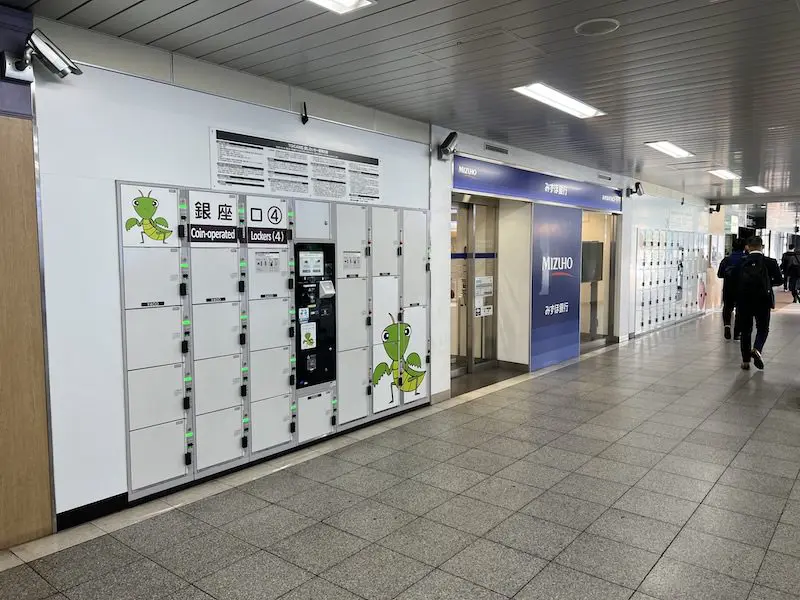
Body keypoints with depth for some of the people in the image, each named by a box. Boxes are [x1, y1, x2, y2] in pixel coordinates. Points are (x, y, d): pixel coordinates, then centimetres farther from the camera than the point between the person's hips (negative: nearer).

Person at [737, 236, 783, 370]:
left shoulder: (741, 262, -5)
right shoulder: (770, 262, -6)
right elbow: (779, 280, -1)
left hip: (744, 300, 1)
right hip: (763, 300, -1)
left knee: (745, 330, 11)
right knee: (763, 328, 15)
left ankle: (746, 361, 13)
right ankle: (756, 349, -12)